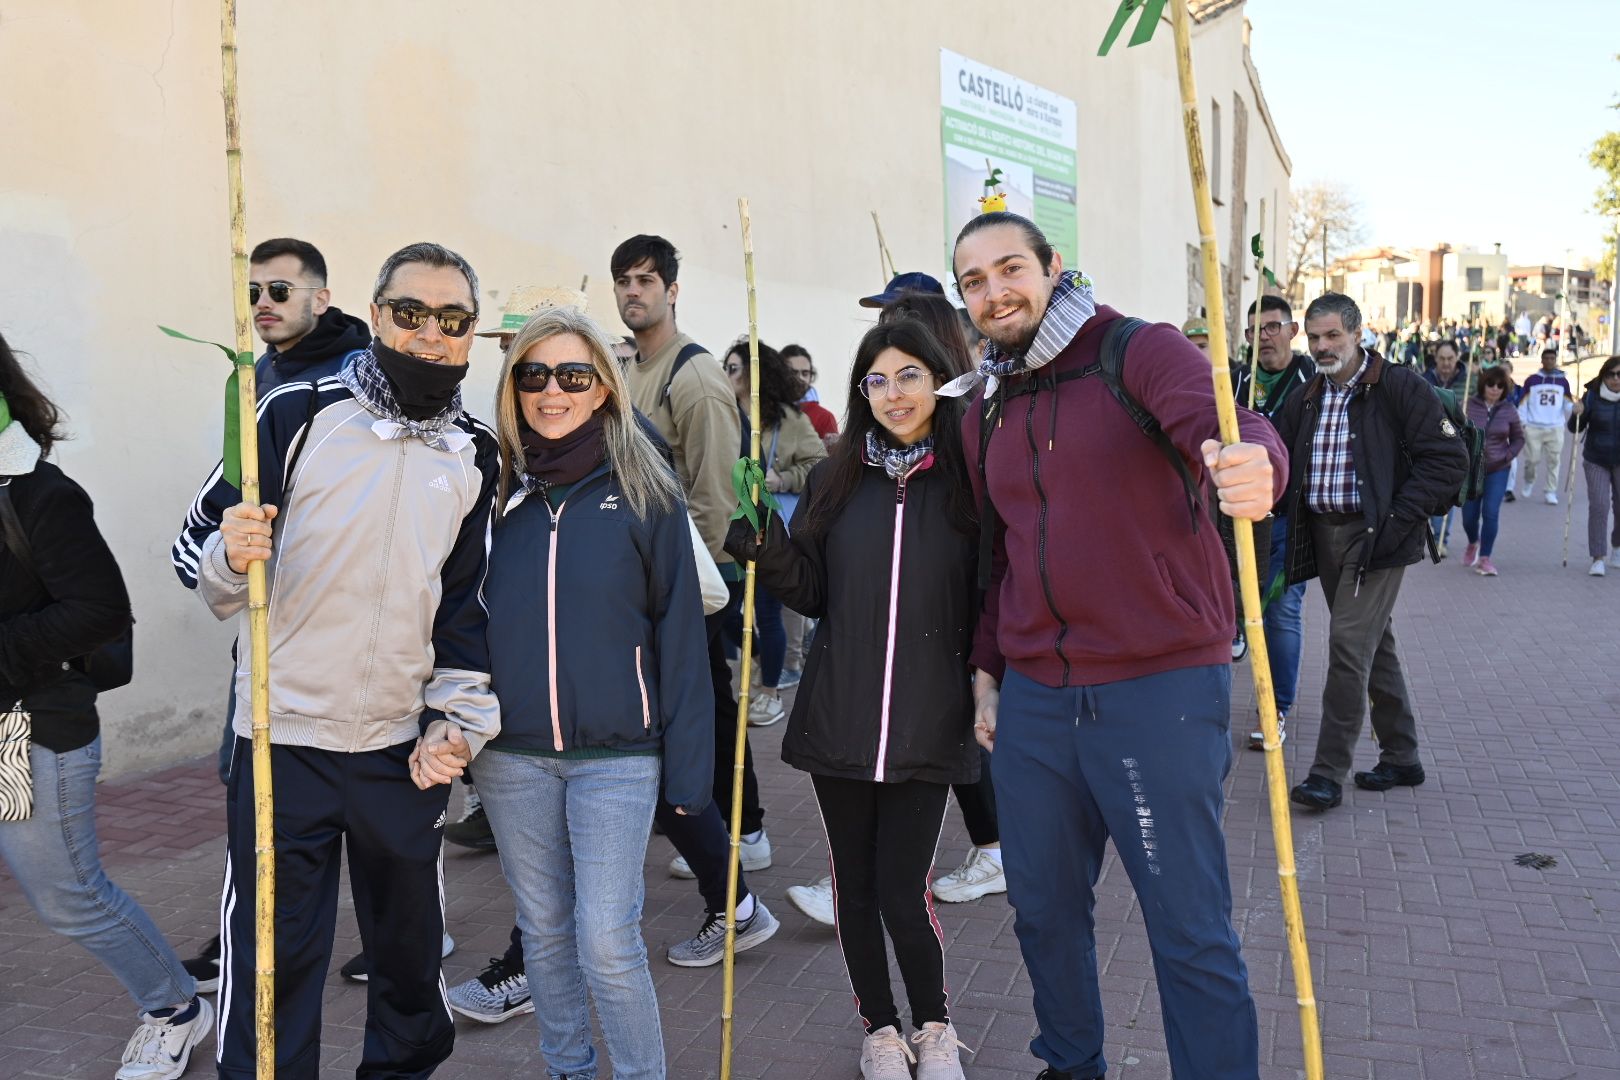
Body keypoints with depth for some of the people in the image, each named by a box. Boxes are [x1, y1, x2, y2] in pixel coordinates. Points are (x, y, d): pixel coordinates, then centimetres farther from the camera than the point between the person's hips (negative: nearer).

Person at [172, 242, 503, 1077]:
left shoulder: (476, 456, 5)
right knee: (271, 955, 6)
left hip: (408, 748, 3)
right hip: (284, 738, -3)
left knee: (411, 947, 18)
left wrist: (459, 723, 1)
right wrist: (232, 560, -25)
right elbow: (198, 552, -3)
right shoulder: (298, 415, -6)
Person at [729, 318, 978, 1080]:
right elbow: (812, 593, 6)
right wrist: (768, 551, -12)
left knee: (902, 893, -1)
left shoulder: (969, 483, -3)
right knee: (855, 883, 13)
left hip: (927, 727, -2)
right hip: (839, 719, 3)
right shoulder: (835, 480, 4)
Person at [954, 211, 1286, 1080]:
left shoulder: (1140, 353, -5)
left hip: (1158, 689, -5)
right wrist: (988, 670, 17)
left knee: (1190, 930, 2)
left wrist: (1254, 464, -46)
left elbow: (1224, 424, -24)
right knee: (1043, 911, 17)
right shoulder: (982, 407, 13)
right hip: (1033, 699, 6)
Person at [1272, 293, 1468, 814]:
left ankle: (1328, 771, -6)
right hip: (1323, 533, 7)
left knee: (1349, 644, -13)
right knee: (1373, 644, 15)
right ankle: (1401, 756, 27)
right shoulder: (1305, 400, 12)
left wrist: (1397, 517, -16)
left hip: (1375, 535, -7)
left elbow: (1449, 458, -10)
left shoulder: (1400, 388, -7)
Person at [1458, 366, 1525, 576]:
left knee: (1491, 513, -11)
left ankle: (1484, 558, -2)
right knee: (1469, 515, 6)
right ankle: (1473, 543, 38)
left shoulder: (1509, 410, 0)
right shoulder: (1468, 406, -5)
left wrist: (1508, 456, -3)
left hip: (1498, 470, 0)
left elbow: (1518, 438, 12)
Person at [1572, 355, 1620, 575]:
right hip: (1596, 461, -1)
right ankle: (1598, 559, -4)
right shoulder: (1592, 396, -6)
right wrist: (1576, 415, -22)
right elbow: (1576, 429, -2)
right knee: (1598, 507, -8)